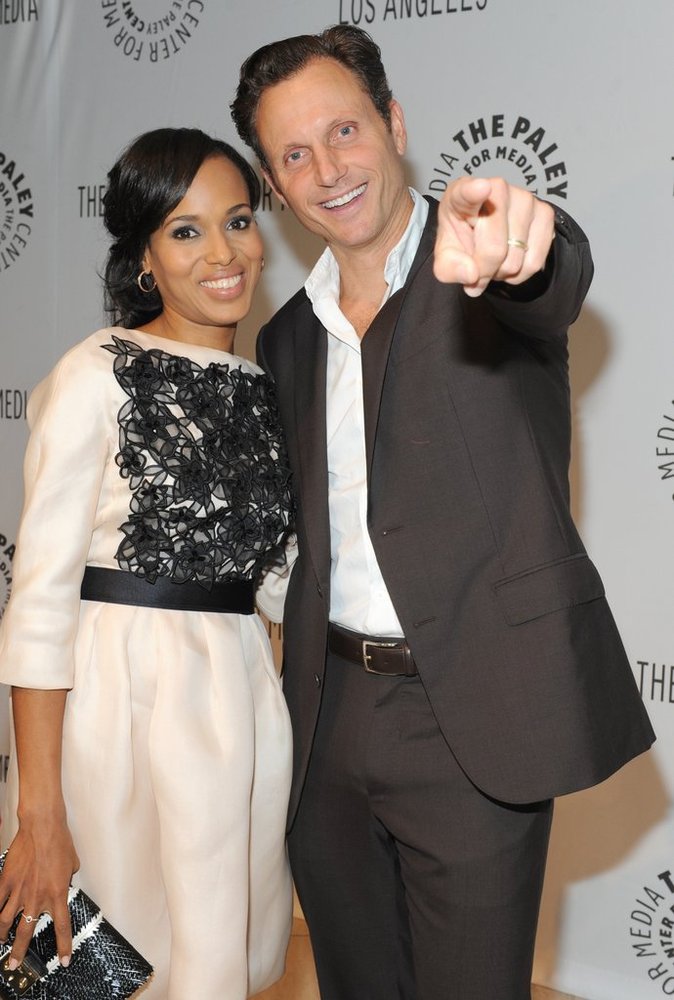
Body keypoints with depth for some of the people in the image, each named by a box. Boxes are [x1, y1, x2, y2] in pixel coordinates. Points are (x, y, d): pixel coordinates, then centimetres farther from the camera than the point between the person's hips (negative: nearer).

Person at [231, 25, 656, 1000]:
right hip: (330, 715, 6)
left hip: (473, 719, -5)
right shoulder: (288, 337, 11)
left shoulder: (496, 273, -6)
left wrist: (516, 241, -54)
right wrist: (303, 685, 12)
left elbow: (557, 282, -31)